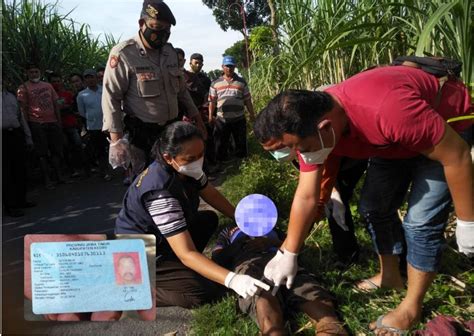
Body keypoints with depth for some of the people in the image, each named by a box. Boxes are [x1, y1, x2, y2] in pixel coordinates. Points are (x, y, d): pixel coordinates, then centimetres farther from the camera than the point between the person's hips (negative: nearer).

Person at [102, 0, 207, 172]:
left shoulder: (170, 52, 7)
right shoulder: (123, 53, -13)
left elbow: (181, 88, 18)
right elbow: (111, 97, -14)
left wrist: (196, 116, 16)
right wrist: (116, 139, -19)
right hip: (143, 133, -6)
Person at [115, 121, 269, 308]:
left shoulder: (186, 168, -12)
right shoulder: (161, 193, -36)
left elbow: (211, 194, 6)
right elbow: (187, 254, -38)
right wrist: (232, 279, -45)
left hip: (160, 237, 9)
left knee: (209, 219, 15)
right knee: (207, 291, -14)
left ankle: (177, 264, 10)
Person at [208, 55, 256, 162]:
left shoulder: (242, 82, 8)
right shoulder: (215, 83, 5)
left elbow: (247, 100, 9)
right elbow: (212, 102, 5)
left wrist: (252, 115, 6)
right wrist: (210, 116, -1)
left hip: (239, 119, 1)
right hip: (222, 120, -1)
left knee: (241, 143, 10)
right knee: (221, 145, 7)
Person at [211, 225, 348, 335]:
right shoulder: (227, 231, 40)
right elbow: (217, 259, 23)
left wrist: (269, 242, 7)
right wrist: (238, 245, 10)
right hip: (249, 265, -2)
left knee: (321, 304, -30)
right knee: (266, 305, -39)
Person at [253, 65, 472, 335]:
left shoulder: (388, 109, -45)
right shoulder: (308, 126, -21)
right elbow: (306, 197, -13)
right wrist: (288, 255, -8)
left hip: (450, 126, -6)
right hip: (393, 142, 6)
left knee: (421, 220, -10)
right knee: (374, 207, 6)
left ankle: (412, 307, 10)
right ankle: (390, 275, 30)